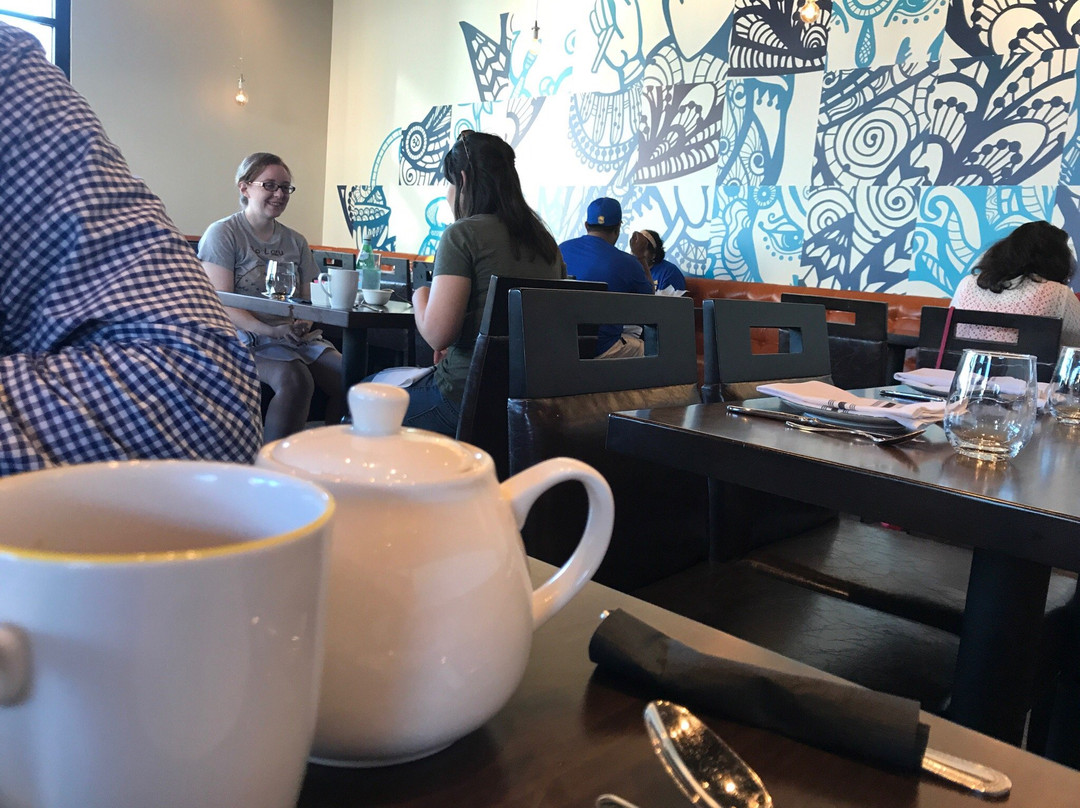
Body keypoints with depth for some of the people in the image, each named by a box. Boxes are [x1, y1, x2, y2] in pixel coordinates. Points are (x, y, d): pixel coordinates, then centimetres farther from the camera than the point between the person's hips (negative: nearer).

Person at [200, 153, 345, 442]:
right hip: (250, 339, -5)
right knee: (295, 379, -34)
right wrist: (271, 330, -21)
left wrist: (304, 323, -10)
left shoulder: (295, 241, 19)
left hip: (299, 339, 5)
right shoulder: (222, 233, 1)